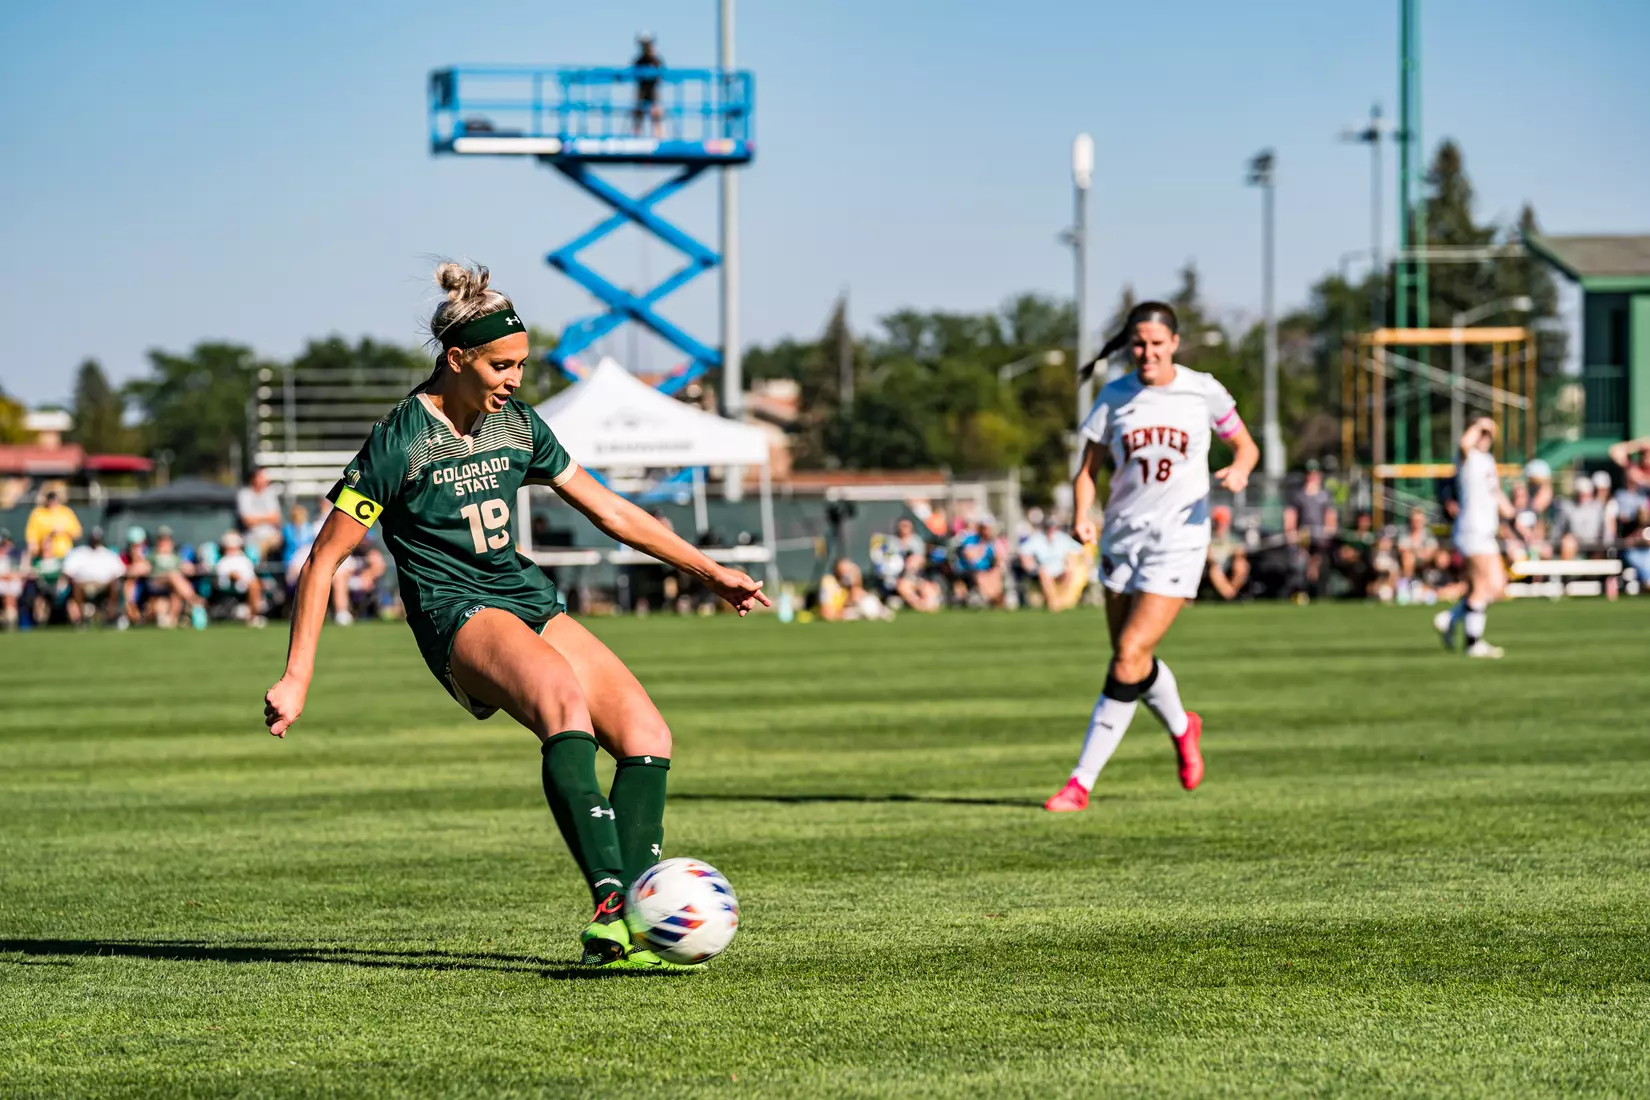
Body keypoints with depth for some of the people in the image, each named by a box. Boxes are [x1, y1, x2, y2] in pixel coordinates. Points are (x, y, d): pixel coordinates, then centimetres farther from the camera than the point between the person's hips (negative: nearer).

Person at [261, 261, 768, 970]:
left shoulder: (518, 426, 10)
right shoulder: (400, 441, -9)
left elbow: (608, 510, 21)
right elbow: (324, 560, -6)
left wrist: (707, 571, 22)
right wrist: (297, 679, -10)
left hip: (529, 600, 8)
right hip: (457, 617, -8)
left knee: (646, 733, -13)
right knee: (564, 697, -36)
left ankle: (631, 923, -20)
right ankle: (609, 903, -47)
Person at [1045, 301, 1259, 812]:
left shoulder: (1202, 391, -4)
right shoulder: (1115, 397, 2)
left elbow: (1246, 445, 8)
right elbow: (1088, 469, 5)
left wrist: (1239, 468, -15)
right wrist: (1081, 516, -14)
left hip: (1179, 540, -4)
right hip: (1123, 536, 4)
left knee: (1129, 655, -14)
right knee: (1131, 658, 13)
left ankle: (1081, 782, -11)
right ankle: (1181, 727, 45)